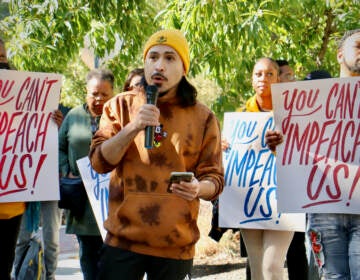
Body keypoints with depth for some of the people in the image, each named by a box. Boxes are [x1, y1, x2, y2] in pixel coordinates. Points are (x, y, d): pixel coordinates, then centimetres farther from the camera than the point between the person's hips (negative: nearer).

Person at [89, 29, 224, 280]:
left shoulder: (203, 118, 4)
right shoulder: (121, 106, 6)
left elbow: (214, 179, 3)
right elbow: (100, 162, -3)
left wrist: (198, 189, -20)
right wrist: (133, 128, -17)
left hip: (176, 245, 0)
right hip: (123, 240, 0)